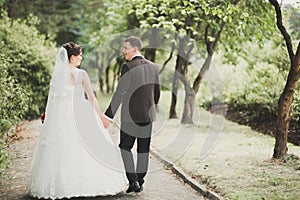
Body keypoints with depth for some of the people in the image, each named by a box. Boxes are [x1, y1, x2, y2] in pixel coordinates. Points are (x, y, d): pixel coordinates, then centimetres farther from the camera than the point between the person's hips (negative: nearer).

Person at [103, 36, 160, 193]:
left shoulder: (128, 67, -14)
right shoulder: (153, 67, 5)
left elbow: (119, 93, -17)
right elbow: (157, 93, 11)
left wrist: (108, 115, -14)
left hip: (130, 116, -5)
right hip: (148, 116, 6)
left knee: (125, 148, 8)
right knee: (144, 150, 12)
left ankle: (133, 181, 0)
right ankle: (140, 182, 20)